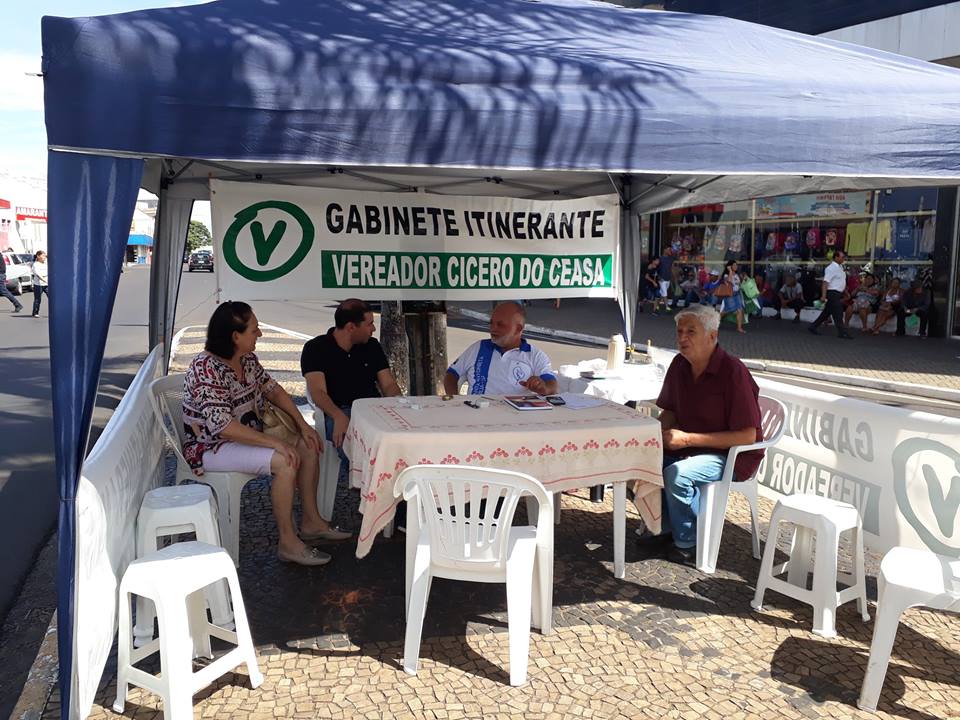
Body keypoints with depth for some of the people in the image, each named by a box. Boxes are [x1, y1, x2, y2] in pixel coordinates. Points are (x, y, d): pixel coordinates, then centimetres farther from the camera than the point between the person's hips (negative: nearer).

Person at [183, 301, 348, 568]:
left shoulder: (247, 359, 1)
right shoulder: (205, 369, -26)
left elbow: (272, 389, 11)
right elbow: (223, 426, -32)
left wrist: (303, 425, 0)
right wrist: (275, 443, -31)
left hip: (247, 434, 9)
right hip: (211, 448, -9)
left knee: (308, 445, 1)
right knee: (285, 461, -27)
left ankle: (311, 522, 10)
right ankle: (288, 543, -15)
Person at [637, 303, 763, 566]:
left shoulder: (733, 373, -22)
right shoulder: (680, 365, 0)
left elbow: (747, 436, -23)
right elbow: (670, 411, 14)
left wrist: (687, 439, -24)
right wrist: (661, 430, -11)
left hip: (734, 455, -7)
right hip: (691, 446, 7)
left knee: (677, 474, -29)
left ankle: (689, 543, -6)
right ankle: (665, 527, 5)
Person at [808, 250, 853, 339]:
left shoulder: (840, 267, 14)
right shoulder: (831, 268, -15)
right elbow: (825, 282, -21)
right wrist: (823, 296, -28)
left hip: (838, 294, 10)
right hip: (832, 293, -10)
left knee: (827, 312, 13)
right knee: (837, 314, -7)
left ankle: (813, 327, 21)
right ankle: (842, 332, -3)